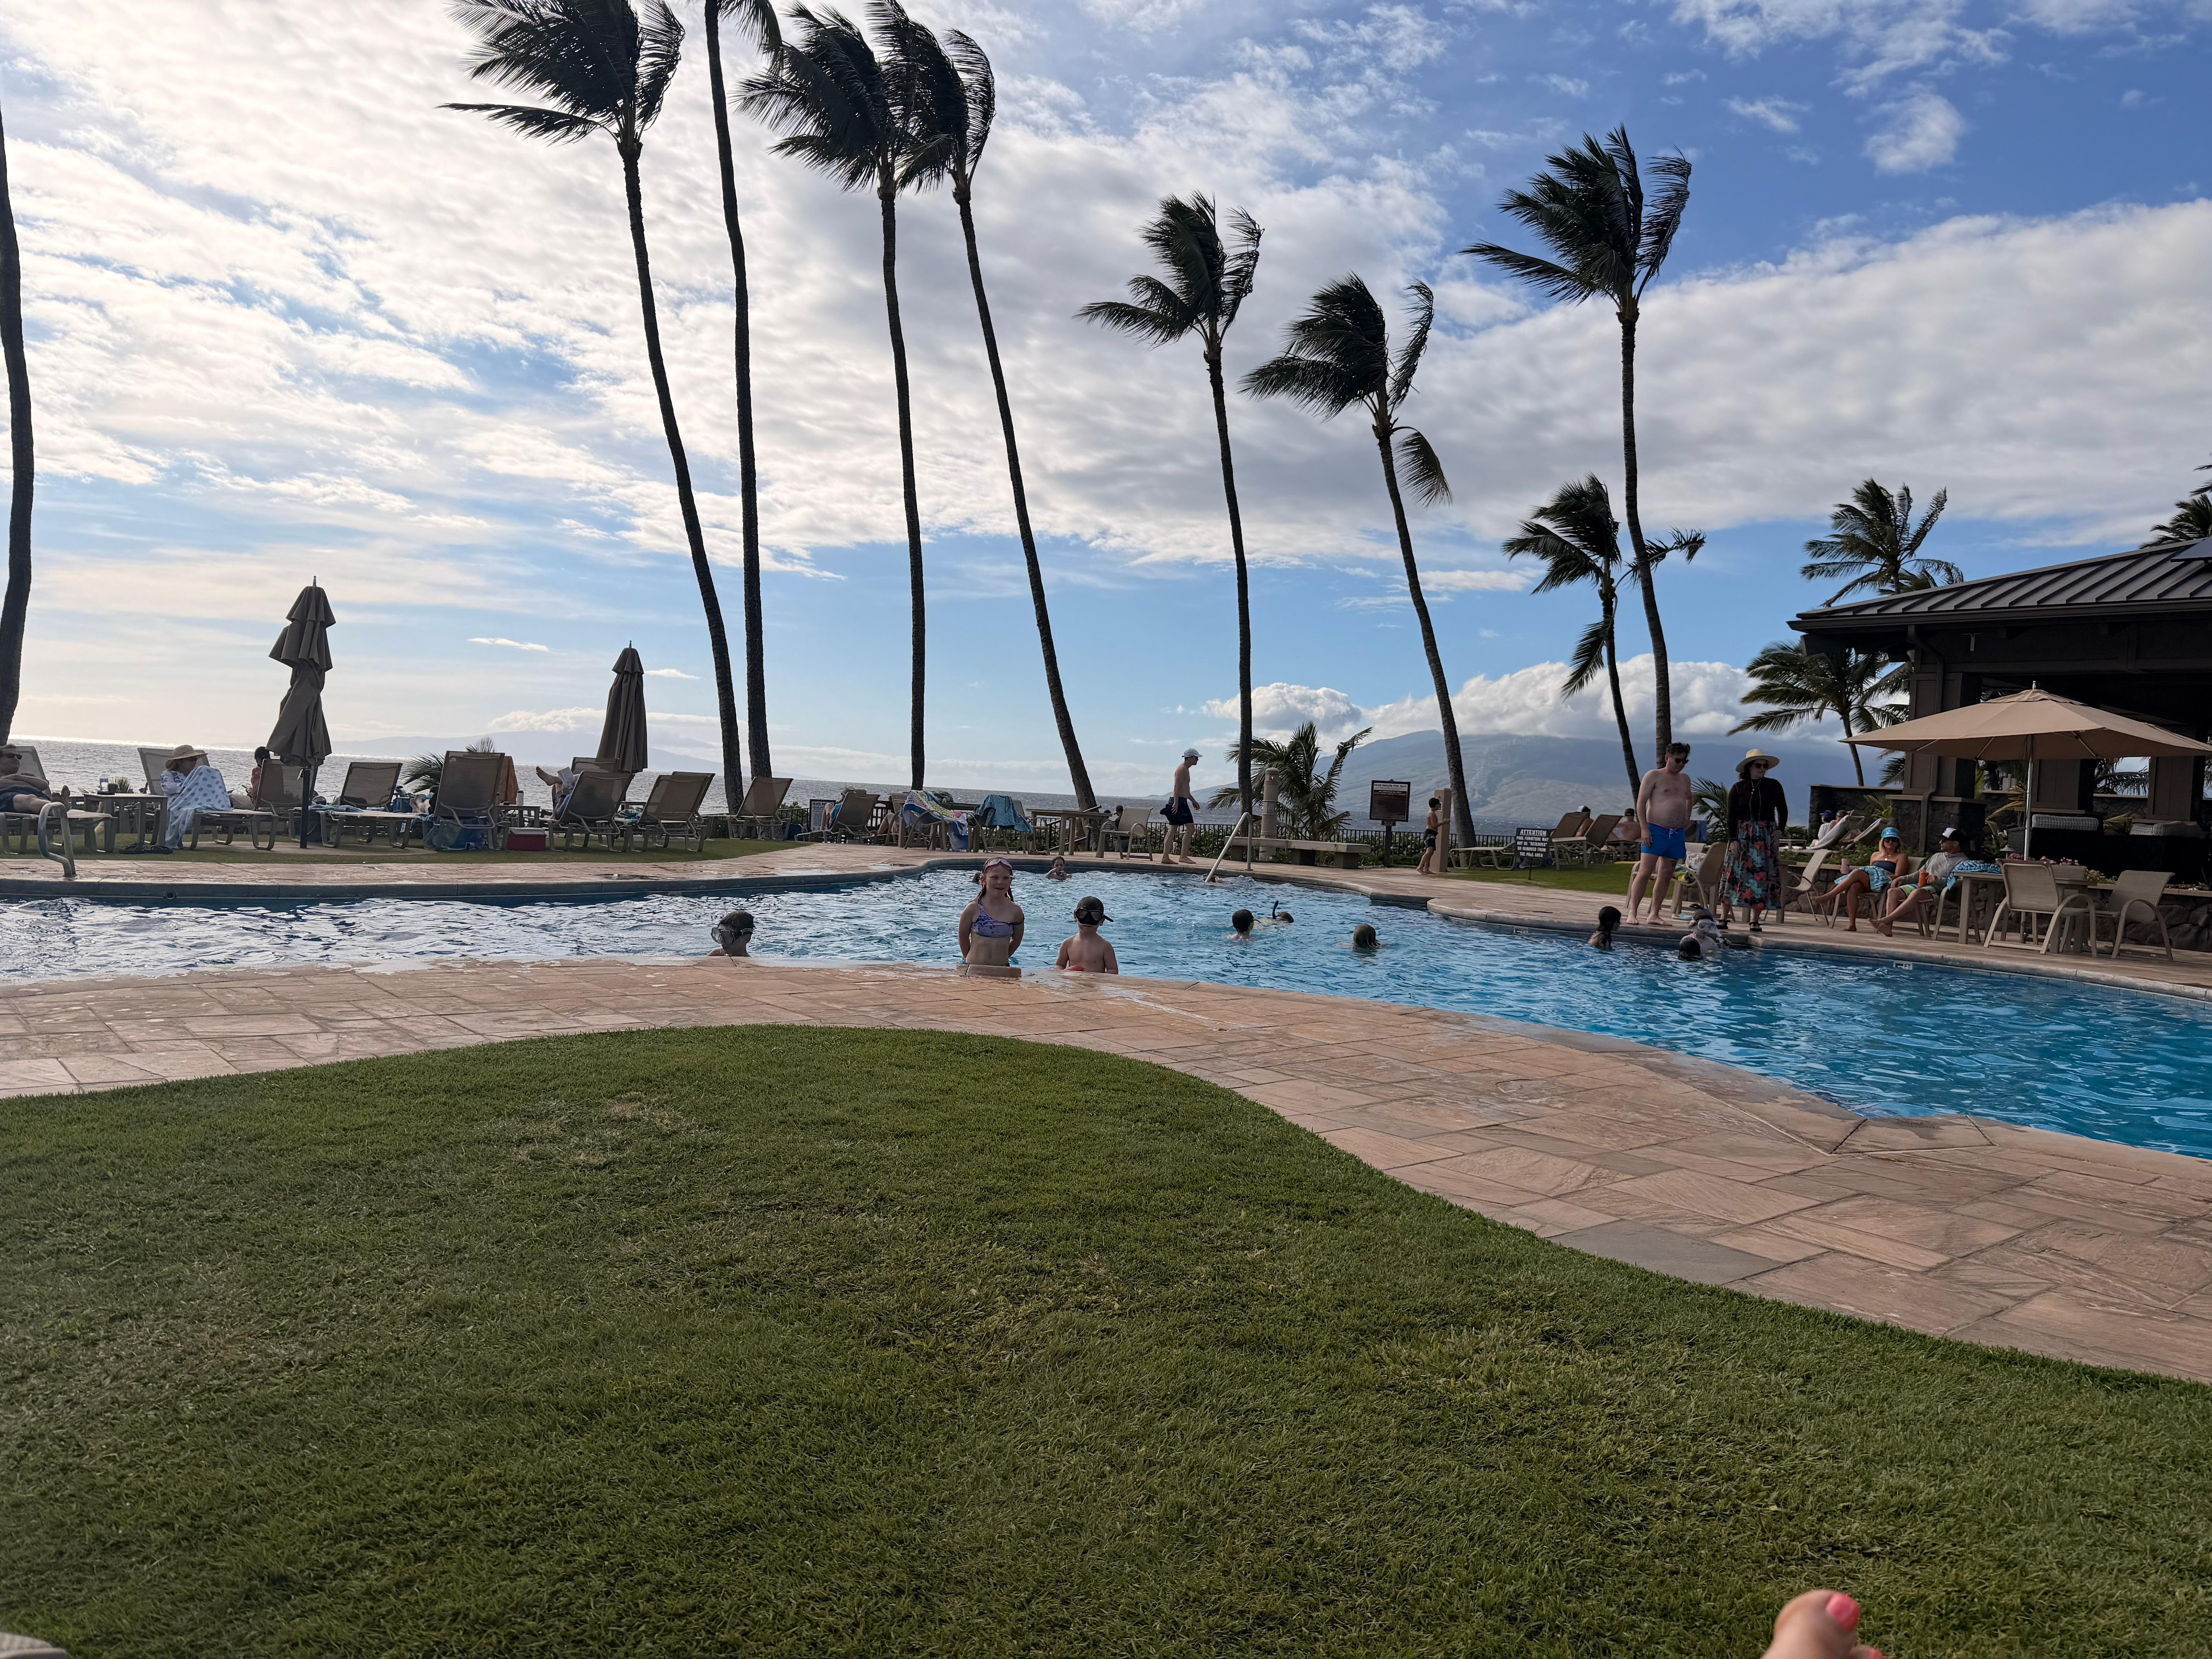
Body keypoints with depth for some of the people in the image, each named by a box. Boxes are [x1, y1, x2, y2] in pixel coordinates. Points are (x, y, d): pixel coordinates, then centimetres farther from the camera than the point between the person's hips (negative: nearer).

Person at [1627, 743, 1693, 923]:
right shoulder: (1654, 776, -1)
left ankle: (1654, 915, 11)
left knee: (1666, 876, 6)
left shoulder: (1685, 779, 18)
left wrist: (1687, 820, 22)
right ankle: (1632, 912, -8)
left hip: (1678, 834, 6)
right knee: (1645, 873, -11)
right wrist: (1645, 829, -14)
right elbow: (1641, 803, -6)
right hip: (1656, 831, -6)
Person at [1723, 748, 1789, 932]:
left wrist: (1779, 830, 0)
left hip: (1767, 837, 2)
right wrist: (1733, 840, -11)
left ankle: (1755, 920, 5)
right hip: (1743, 836, -1)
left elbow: (1783, 810, 14)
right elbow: (1731, 816, -2)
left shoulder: (1774, 786, 5)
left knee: (1762, 877, -1)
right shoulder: (1738, 789, 0)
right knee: (1736, 875, -4)